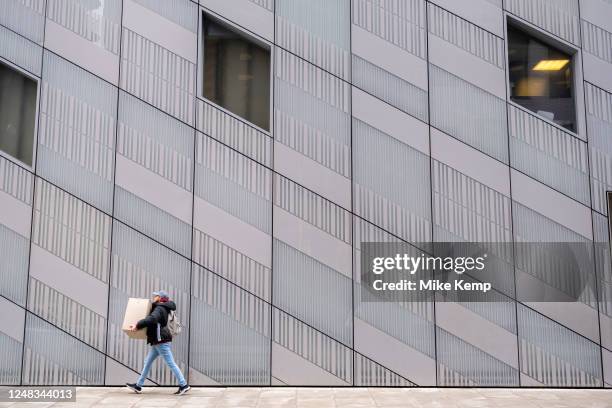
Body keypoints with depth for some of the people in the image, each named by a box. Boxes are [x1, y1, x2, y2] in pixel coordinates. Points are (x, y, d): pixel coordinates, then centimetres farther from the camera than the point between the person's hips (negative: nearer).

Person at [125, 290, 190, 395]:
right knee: (147, 362, 14)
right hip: (158, 341, 10)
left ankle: (184, 385, -4)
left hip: (161, 341, -10)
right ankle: (138, 386, 21)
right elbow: (153, 320, 30)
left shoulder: (159, 309, -14)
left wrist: (137, 326, -27)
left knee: (171, 363, -7)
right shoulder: (161, 308, 16)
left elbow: (152, 319, -34)